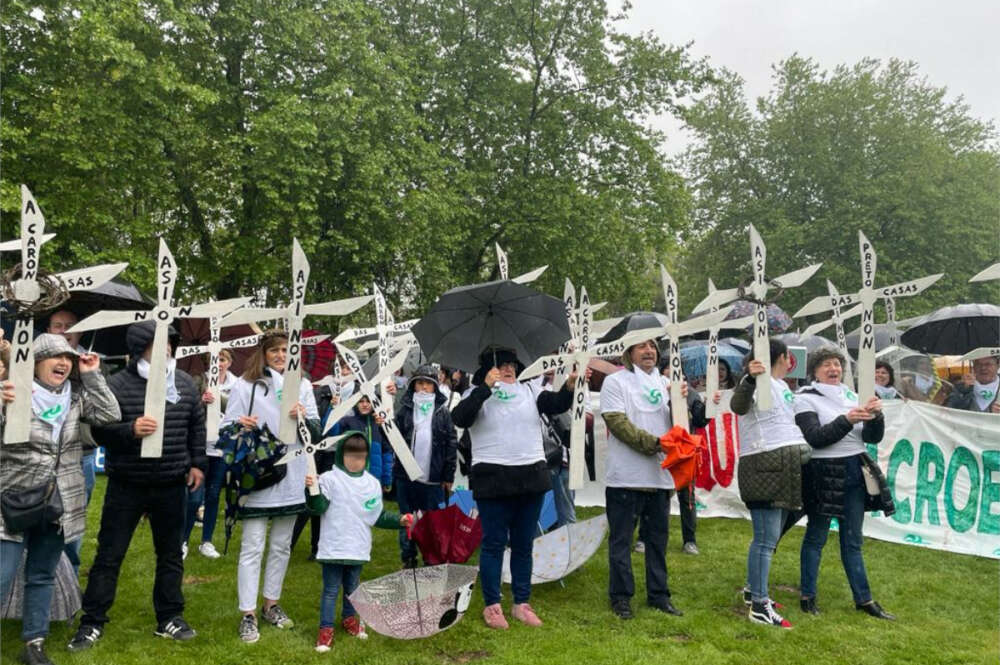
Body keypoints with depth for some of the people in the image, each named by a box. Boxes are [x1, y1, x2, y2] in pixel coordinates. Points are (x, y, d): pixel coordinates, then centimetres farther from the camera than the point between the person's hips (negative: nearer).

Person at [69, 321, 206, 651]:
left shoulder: (184, 382, 2)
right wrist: (129, 430, -28)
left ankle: (169, 618, 26)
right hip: (126, 485, -3)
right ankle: (92, 623, 20)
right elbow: (99, 430, -10)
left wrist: (197, 463, 7)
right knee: (109, 555, 6)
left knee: (170, 554, 13)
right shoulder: (117, 384, -10)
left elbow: (197, 425, 11)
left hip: (171, 485, 3)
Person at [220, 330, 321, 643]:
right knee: (252, 547, -1)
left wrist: (303, 417, -15)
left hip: (290, 477, 4)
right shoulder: (245, 384, -1)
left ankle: (271, 604, 29)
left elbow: (316, 432, 6)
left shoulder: (302, 384, 8)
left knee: (282, 546, 14)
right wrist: (239, 425, -22)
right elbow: (227, 429, 0)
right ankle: (248, 614, 9)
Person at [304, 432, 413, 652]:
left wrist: (399, 520, 0)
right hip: (333, 548, -4)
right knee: (331, 590, 3)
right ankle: (326, 629, 13)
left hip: (358, 548, 4)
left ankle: (349, 619, 38)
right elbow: (318, 508, -15)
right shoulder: (329, 479, -8)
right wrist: (313, 490, -31)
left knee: (352, 587, 19)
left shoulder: (372, 483, 6)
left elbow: (378, 516, 10)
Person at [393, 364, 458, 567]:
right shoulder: (404, 410, 5)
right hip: (406, 476, 1)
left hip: (433, 479, -1)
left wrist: (448, 476, -1)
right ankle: (408, 559, 23)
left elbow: (451, 444, 2)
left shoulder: (443, 413, 3)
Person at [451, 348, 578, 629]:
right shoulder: (477, 395, 1)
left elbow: (557, 404, -4)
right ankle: (491, 605, 15)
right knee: (494, 543, 3)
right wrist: (486, 388, -22)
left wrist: (570, 385, -24)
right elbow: (459, 418, -17)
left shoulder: (530, 392, 10)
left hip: (531, 477, 4)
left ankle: (521, 603, 23)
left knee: (524, 544, 12)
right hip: (492, 479, -4)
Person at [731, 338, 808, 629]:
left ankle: (753, 588, 30)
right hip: (764, 465, -10)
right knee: (766, 538, -8)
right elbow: (738, 406, -27)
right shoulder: (759, 381, -9)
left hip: (788, 465, 10)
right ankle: (759, 606, -1)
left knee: (771, 535, 17)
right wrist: (749, 379, -43)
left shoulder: (781, 385, 20)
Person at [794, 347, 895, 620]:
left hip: (855, 471, 5)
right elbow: (815, 438, -17)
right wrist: (847, 420, -26)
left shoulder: (851, 396, 10)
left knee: (852, 540, 13)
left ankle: (864, 598, 22)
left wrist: (875, 417, -14)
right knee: (816, 537, 5)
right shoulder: (806, 399, -6)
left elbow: (873, 437, 6)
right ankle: (807, 596, 16)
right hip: (824, 473, -5)